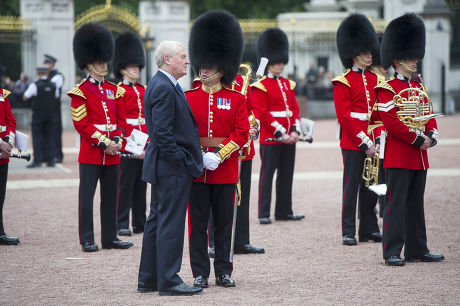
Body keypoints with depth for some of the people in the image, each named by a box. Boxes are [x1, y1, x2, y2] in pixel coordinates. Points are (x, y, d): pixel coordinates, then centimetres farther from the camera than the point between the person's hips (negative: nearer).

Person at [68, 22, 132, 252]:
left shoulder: (114, 90, 12)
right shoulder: (81, 92, -5)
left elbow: (121, 120, 13)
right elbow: (81, 124, -10)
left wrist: (116, 142, -4)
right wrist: (103, 143, -15)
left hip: (112, 154, 5)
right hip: (90, 153, -5)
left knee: (111, 196, 9)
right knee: (87, 196, -2)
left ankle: (110, 237, 16)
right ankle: (87, 240, 3)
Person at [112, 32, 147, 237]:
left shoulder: (143, 90, 15)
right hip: (127, 146, -7)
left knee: (141, 184, 10)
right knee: (125, 185, -3)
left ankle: (140, 223, 16)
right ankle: (122, 225, 1)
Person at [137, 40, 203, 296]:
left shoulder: (161, 85, 15)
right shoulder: (164, 88, -18)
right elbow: (162, 132, -23)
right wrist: (180, 161, -19)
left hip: (163, 167, 11)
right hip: (173, 168, -11)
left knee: (157, 221, 13)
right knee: (171, 222, -6)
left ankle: (148, 279, 19)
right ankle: (168, 281, -2)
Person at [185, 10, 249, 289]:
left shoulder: (236, 99, 2)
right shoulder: (188, 98, 4)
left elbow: (242, 133, -4)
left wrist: (219, 156, -15)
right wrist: (199, 157, -12)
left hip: (226, 169, 0)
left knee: (224, 222, 6)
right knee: (198, 222, 3)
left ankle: (224, 271, 14)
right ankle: (200, 273, 9)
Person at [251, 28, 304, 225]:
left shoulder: (288, 84, 14)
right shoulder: (261, 86, -6)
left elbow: (295, 108, 13)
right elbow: (262, 114, -12)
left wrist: (295, 131, -3)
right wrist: (280, 133, -16)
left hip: (289, 139, 7)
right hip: (270, 138, -7)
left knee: (286, 175, 10)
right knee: (267, 175, -4)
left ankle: (284, 211, 18)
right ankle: (264, 214, -2)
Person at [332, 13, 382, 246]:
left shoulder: (375, 80, 13)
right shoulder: (343, 82, -5)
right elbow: (344, 117, -11)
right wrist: (364, 142, -15)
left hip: (372, 142, 6)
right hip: (352, 142, -6)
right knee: (352, 185, -3)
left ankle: (369, 228, 18)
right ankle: (348, 231, 2)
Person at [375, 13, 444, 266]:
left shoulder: (419, 87, 15)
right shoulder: (387, 89, -8)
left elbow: (429, 116, 16)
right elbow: (391, 123, -16)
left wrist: (431, 136, -3)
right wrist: (417, 139, -16)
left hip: (420, 155, 8)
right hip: (398, 156, -8)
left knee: (416, 204, 12)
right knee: (396, 203, -6)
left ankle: (417, 249, 18)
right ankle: (392, 252, -4)